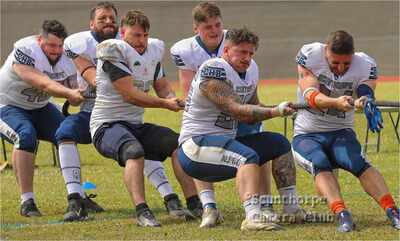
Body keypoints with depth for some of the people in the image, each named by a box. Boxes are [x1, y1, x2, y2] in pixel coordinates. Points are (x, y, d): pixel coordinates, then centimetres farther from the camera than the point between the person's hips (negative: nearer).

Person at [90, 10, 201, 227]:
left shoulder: (153, 50, 10)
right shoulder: (114, 50, -15)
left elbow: (162, 86, 19)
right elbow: (129, 94, -20)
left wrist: (172, 98, -5)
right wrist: (165, 103, -16)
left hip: (136, 125, 8)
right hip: (106, 125, -8)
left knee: (177, 144, -3)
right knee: (134, 151, -35)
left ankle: (194, 204, -1)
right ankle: (142, 212, -41)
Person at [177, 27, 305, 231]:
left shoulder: (251, 70, 12)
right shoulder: (214, 71, -17)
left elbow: (253, 108, 20)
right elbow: (236, 111, -26)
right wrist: (275, 112, -31)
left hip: (225, 141, 10)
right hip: (196, 144, -10)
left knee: (278, 144, 9)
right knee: (248, 157, -33)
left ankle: (291, 208, 9)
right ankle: (253, 217, -47)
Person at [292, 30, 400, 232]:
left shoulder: (365, 65, -8)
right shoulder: (309, 55, -13)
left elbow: (366, 93, -26)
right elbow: (310, 95, -26)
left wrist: (366, 103, -52)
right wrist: (336, 102, -46)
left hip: (341, 132, 1)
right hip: (307, 134, -1)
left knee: (358, 162, -28)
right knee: (320, 163, -31)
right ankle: (341, 215, -45)